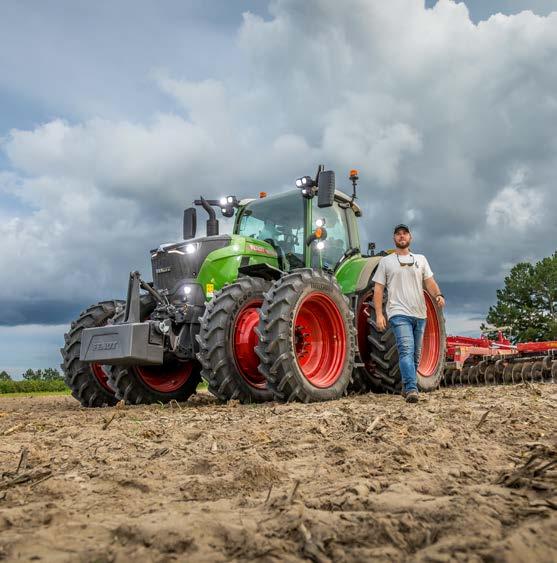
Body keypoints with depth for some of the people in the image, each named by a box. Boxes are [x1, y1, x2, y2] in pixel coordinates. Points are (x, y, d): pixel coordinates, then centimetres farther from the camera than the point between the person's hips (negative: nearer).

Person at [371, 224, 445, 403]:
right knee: (406, 350, -19)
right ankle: (411, 389, -24)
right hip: (399, 313, -4)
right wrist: (379, 314, -8)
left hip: (419, 314, 5)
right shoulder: (386, 262, 6)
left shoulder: (421, 259, 15)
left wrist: (438, 295, -15)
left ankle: (407, 387, 26)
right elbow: (378, 289, 2)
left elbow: (430, 282, 8)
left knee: (415, 354, 11)